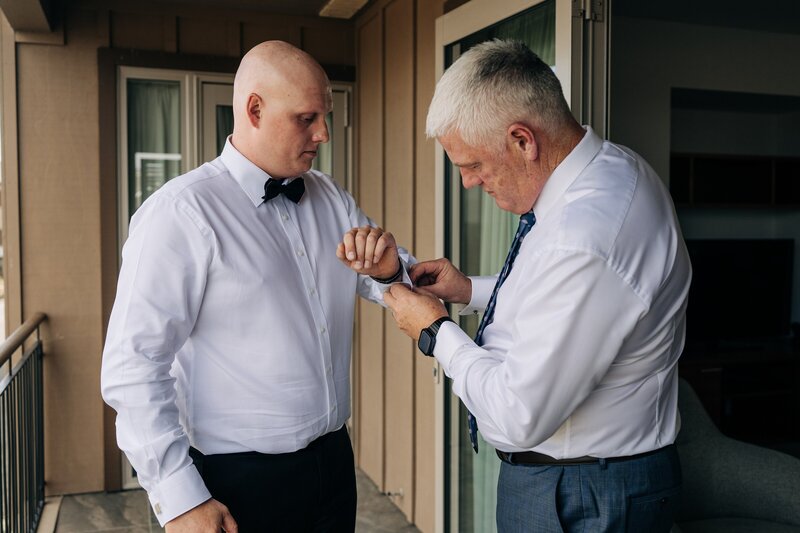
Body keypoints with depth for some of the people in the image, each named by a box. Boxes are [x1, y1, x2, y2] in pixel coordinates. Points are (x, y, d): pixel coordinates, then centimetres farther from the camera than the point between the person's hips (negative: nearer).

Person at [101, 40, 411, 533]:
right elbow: (133, 366, -17)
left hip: (333, 457, 6)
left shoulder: (332, 198, 6)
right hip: (238, 482, -6)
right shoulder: (181, 212, -15)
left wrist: (389, 268, -11)